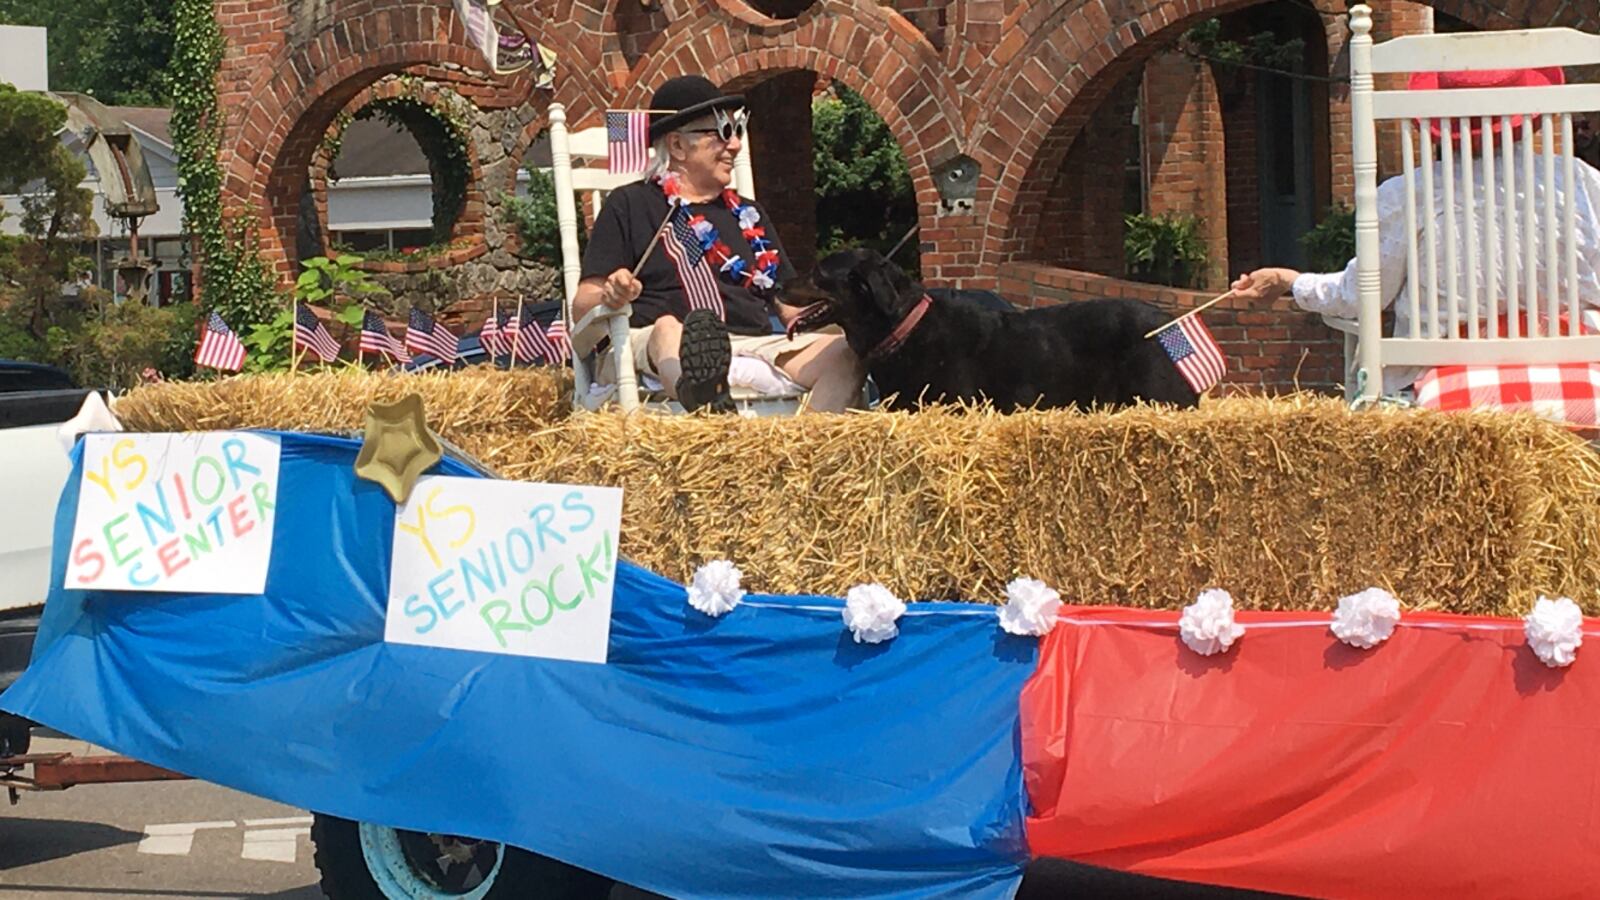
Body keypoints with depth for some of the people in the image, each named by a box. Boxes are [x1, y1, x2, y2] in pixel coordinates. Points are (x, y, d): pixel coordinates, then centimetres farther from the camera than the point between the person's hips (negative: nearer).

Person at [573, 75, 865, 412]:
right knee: (668, 328, -39)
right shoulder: (629, 205, 15)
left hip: (758, 344, 4)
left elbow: (788, 306, 29)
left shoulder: (748, 214, 30)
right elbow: (582, 306, 6)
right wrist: (610, 296, -18)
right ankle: (710, 408, -76)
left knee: (845, 352, -23)